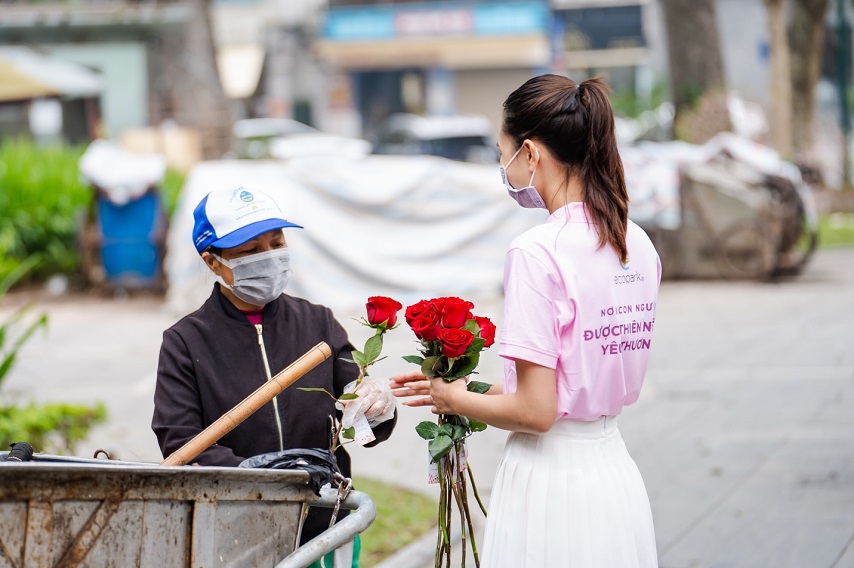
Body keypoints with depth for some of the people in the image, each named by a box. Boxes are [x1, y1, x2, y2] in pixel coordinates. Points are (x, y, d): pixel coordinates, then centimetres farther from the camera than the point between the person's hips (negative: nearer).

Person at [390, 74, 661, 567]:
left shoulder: (538, 252, -16)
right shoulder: (637, 246, 6)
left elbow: (535, 411, -18)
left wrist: (453, 398, 1)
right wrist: (481, 390, 14)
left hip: (550, 482, -7)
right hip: (616, 476, 7)